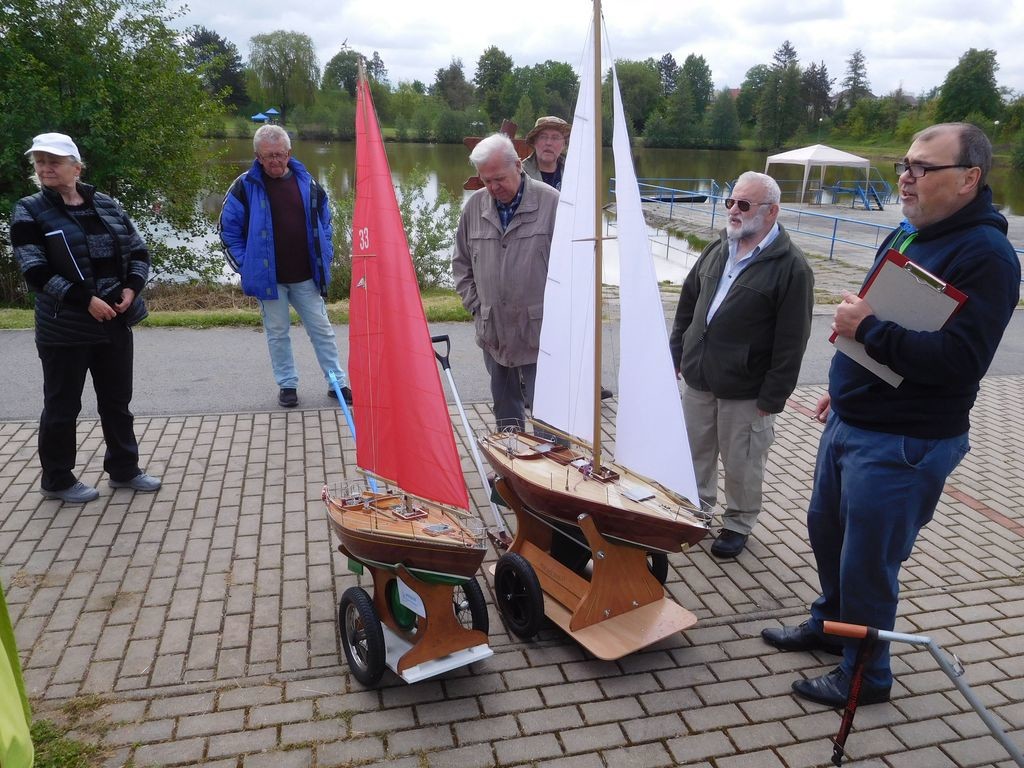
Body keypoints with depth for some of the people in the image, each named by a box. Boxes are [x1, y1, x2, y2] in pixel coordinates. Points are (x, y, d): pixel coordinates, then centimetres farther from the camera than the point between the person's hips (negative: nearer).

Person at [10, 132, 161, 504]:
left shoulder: (107, 205, 6)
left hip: (116, 322, 4)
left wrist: (132, 287, -8)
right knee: (62, 406, 7)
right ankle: (57, 480, 23)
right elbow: (35, 272, -14)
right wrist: (85, 300, -22)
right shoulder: (29, 212, -5)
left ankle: (124, 469, 29)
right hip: (64, 328, -4)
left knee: (117, 400, 14)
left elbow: (138, 251, 10)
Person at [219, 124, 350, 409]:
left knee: (322, 329, 7)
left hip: (306, 277, 2)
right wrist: (245, 265, -3)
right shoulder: (245, 186, -5)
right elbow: (229, 229, 1)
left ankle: (337, 382, 18)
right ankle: (287, 384, 24)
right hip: (268, 278, -2)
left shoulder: (306, 183, 2)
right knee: (277, 334, 9)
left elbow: (324, 222, 14)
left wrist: (325, 258, 7)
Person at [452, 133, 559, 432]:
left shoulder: (551, 202, -9)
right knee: (504, 408, 17)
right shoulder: (475, 206, 5)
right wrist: (475, 305, 7)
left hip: (539, 332, -5)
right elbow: (461, 264, 16)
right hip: (493, 332, 5)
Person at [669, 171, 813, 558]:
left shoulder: (790, 266, -13)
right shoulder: (718, 249, 8)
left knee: (741, 464, 8)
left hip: (745, 389, -6)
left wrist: (772, 397, -15)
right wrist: (677, 352, 13)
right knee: (696, 452, 18)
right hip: (698, 377, 6)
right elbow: (688, 301, 17)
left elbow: (791, 342, -15)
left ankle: (738, 524, 29)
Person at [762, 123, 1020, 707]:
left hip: (903, 444, -9)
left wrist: (868, 327, -27)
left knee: (867, 562, 4)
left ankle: (866, 674, 27)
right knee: (826, 529, 23)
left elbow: (959, 361, -28)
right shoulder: (909, 234, 9)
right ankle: (830, 624, 46)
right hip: (850, 422, 9)